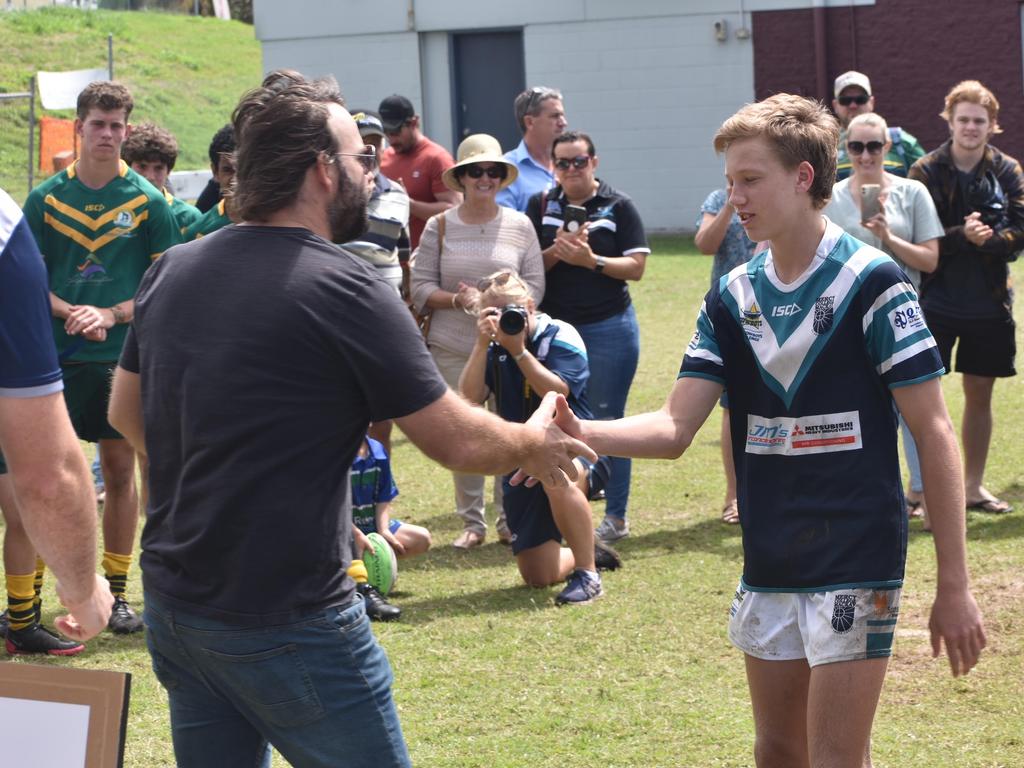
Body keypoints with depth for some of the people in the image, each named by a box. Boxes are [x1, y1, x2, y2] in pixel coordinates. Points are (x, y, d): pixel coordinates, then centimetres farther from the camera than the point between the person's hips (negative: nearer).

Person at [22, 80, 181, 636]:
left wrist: (111, 315, -13)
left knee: (120, 470, 4)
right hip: (56, 355, 0)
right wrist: (69, 313, -14)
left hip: (122, 355, 0)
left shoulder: (148, 202, 1)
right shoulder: (45, 199, 3)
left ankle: (116, 592, 13)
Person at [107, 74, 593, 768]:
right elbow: (461, 443, -10)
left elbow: (125, 412, 17)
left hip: (173, 605, 7)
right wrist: (535, 441, 9)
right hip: (287, 622, -7)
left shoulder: (172, 271, 4)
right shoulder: (346, 289, -16)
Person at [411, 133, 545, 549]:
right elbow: (421, 287, 2)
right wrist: (458, 300, -15)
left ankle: (510, 521, 12)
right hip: (453, 348, 0)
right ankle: (471, 522, 15)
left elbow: (534, 286, 1)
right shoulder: (440, 226, 3)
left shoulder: (519, 226, 3)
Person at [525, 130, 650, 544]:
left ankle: (616, 517, 7)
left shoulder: (618, 206, -2)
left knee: (606, 421, 1)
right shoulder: (541, 205, 7)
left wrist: (591, 261, -21)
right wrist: (557, 252, -16)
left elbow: (636, 266, -7)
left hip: (608, 327, -3)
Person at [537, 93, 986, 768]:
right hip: (769, 564, 6)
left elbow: (934, 433, -10)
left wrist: (954, 585, -13)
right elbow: (675, 428, 0)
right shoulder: (733, 299, 7)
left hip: (856, 560, -6)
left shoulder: (871, 282, -10)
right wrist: (582, 433, -21)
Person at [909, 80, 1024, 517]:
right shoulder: (927, 172, -4)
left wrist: (987, 238, -22)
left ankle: (973, 485, 23)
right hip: (937, 301, -3)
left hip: (989, 303, 3)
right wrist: (963, 236, -22)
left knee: (979, 395, 12)